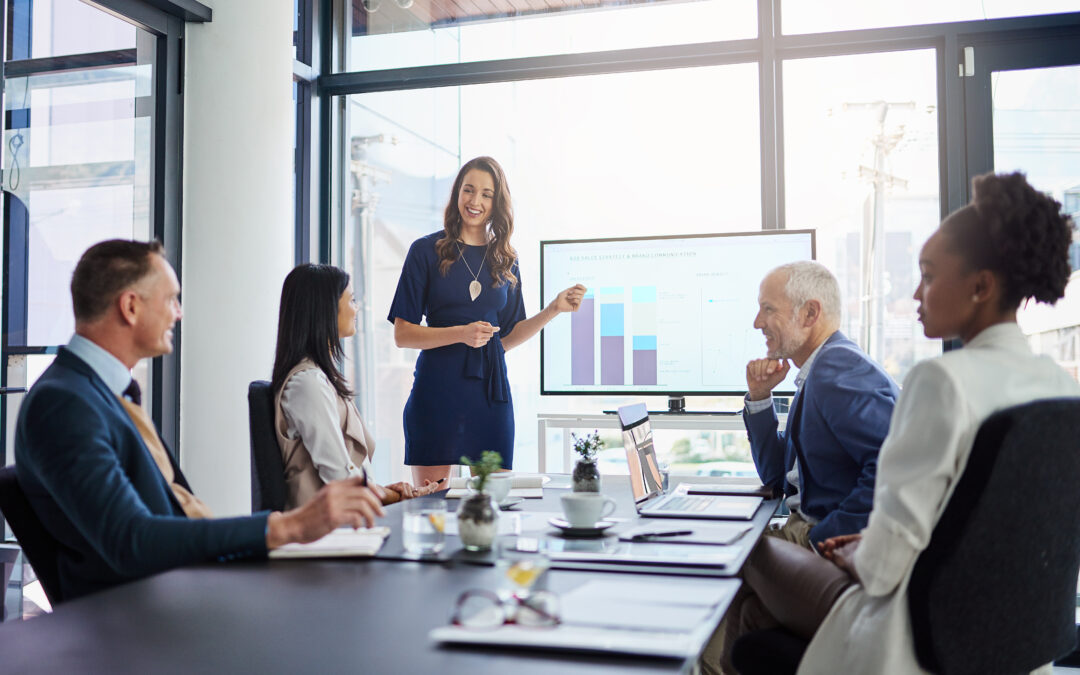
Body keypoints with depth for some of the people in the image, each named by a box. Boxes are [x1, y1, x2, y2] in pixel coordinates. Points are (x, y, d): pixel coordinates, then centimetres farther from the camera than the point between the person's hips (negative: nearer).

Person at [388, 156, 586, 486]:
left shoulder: (505, 260, 12)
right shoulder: (427, 251, 1)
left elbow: (507, 337, 14)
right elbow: (402, 334, -3)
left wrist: (554, 309, 4)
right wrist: (461, 333, -15)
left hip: (490, 388, 3)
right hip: (438, 388, -3)